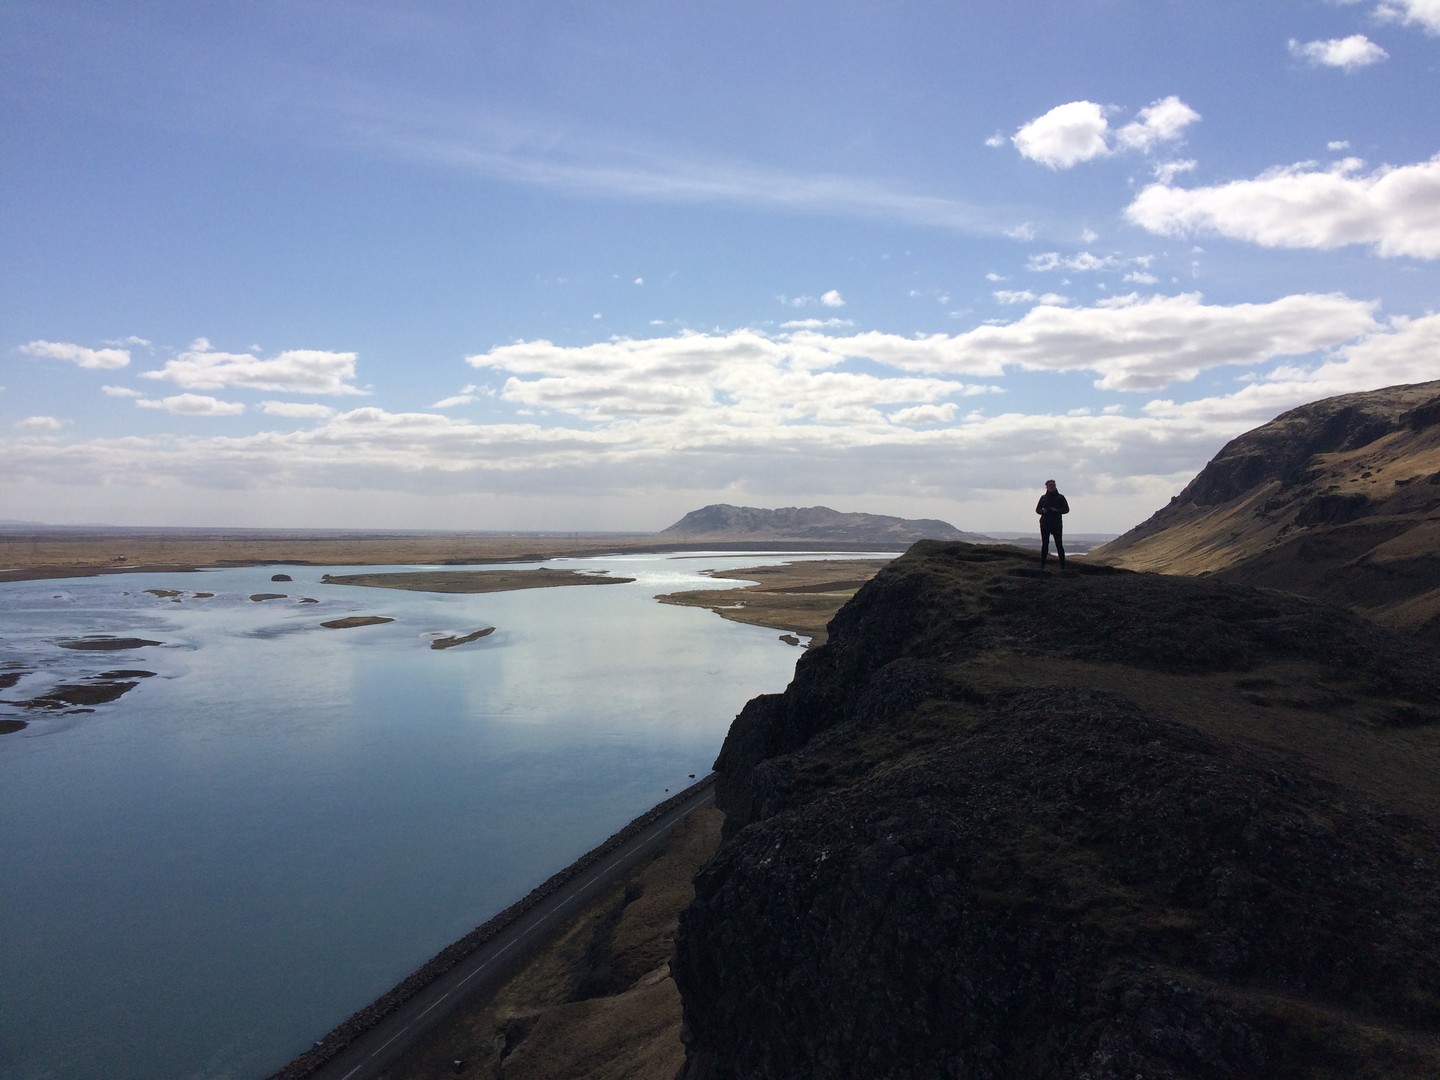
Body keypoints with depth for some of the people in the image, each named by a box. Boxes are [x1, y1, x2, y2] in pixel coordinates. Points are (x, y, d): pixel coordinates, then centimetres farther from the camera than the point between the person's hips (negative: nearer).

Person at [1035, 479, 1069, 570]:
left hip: (1057, 524, -2)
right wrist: (1043, 511, -8)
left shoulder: (1060, 497, 4)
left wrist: (1057, 510, -15)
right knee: (1045, 544, 2)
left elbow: (1066, 509, 3)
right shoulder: (1043, 497, 9)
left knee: (1059, 544, -5)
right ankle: (1042, 565, 6)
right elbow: (1037, 509, 15)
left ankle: (1063, 565, -3)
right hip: (1045, 524, 2)